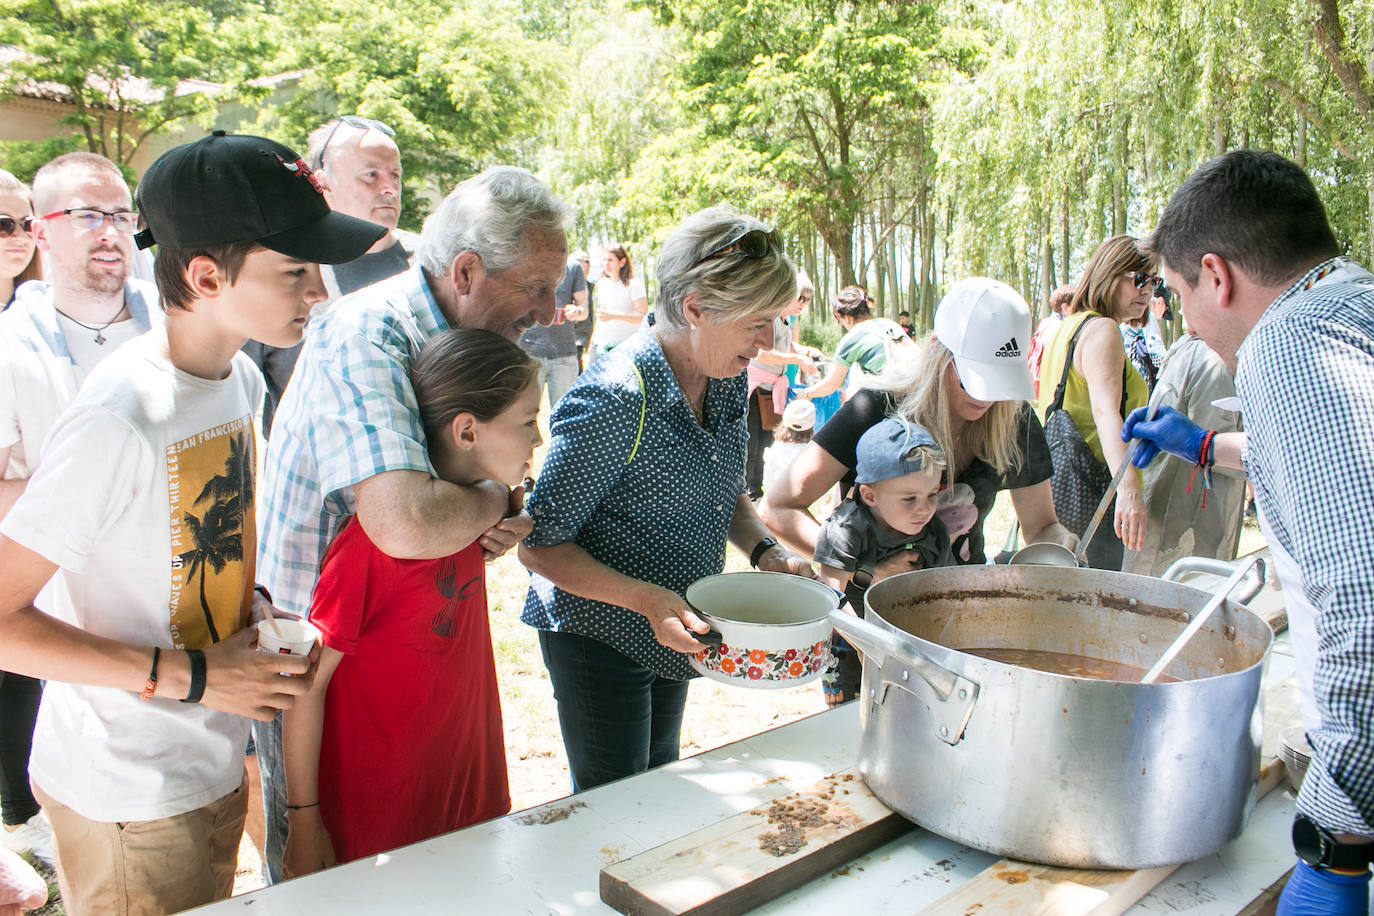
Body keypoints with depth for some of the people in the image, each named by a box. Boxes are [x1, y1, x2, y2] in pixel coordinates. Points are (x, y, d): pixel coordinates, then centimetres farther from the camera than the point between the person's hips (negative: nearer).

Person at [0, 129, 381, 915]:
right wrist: (190, 674, -23)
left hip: (216, 767, 8)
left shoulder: (241, 379, 1)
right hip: (127, 797, -7)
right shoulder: (121, 420, -26)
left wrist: (258, 610, -2)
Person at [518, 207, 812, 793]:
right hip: (599, 633, -8)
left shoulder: (726, 381, -4)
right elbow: (538, 547, -23)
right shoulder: (614, 399, -29)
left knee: (659, 782, 25)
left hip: (673, 629, 8)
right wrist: (647, 599, -32)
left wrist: (765, 551, -8)